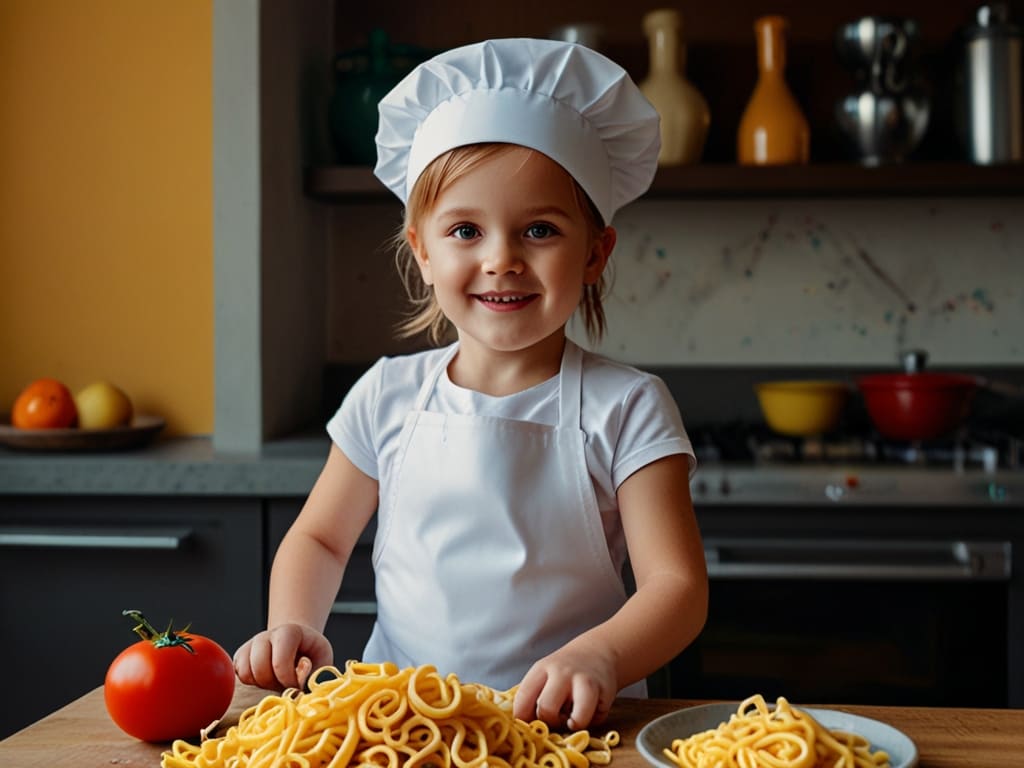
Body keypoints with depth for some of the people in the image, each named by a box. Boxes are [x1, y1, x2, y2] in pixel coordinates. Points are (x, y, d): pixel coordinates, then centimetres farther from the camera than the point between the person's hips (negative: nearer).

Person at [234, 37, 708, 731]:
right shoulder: (389, 395, 2)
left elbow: (677, 585, -11)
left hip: (564, 725, -2)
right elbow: (320, 538, 13)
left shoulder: (625, 409, -6)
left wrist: (598, 656, -30)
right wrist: (293, 629, -6)